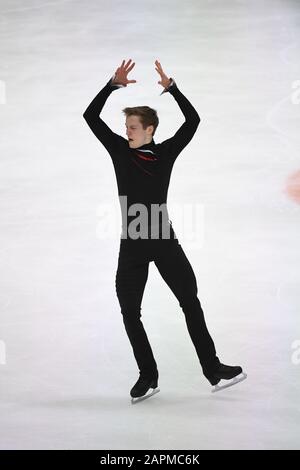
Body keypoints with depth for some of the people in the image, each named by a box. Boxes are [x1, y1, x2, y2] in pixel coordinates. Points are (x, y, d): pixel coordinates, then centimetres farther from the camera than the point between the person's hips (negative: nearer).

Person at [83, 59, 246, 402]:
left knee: (190, 301, 2)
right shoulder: (119, 149, 5)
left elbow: (193, 120, -6)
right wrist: (113, 85, -7)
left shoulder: (166, 151, 2)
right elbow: (91, 116, 1)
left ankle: (212, 368, 13)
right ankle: (147, 375, 18)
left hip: (165, 240, -1)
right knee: (129, 311, 4)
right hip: (131, 244, 1)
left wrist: (171, 87, -12)